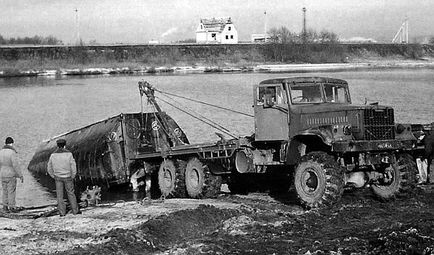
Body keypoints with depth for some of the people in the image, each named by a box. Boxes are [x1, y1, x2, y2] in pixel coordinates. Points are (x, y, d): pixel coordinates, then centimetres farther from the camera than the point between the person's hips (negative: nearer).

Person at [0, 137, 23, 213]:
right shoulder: (12, 152, -19)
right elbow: (15, 165, -21)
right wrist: (20, 176, -13)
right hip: (11, 175, -6)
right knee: (11, 191, 2)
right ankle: (12, 207, 7)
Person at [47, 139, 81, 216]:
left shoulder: (53, 155, -7)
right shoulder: (69, 154, -14)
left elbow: (49, 169, 0)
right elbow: (73, 167, -14)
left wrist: (54, 177, 11)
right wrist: (72, 177, 0)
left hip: (58, 177, 1)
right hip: (67, 177, -1)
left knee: (60, 195, 8)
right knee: (70, 193, 12)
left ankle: (62, 212, 8)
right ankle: (75, 210, 18)